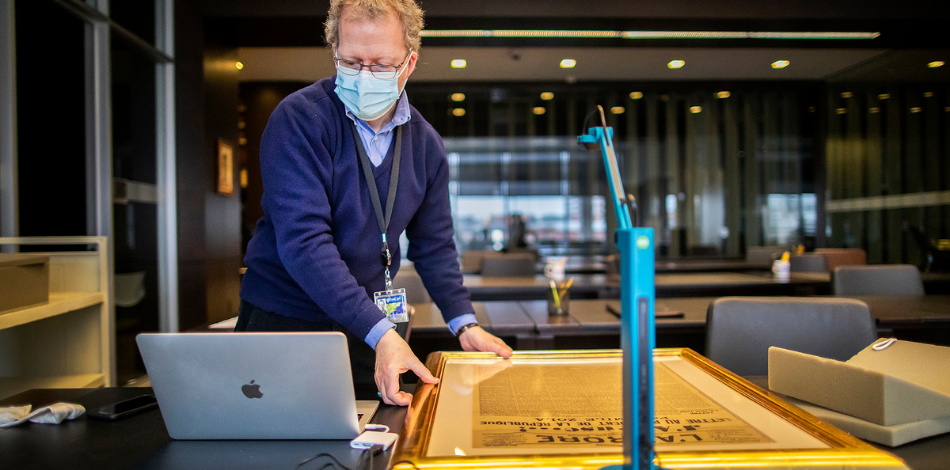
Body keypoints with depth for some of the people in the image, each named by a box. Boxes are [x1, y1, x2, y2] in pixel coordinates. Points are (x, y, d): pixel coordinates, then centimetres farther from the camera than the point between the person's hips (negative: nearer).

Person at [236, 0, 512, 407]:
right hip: (283, 319, -4)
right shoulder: (298, 119, -16)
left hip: (368, 327, 4)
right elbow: (303, 241, -26)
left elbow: (433, 245, 7)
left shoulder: (426, 144, 1)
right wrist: (379, 333, -32)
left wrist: (465, 325, -5)